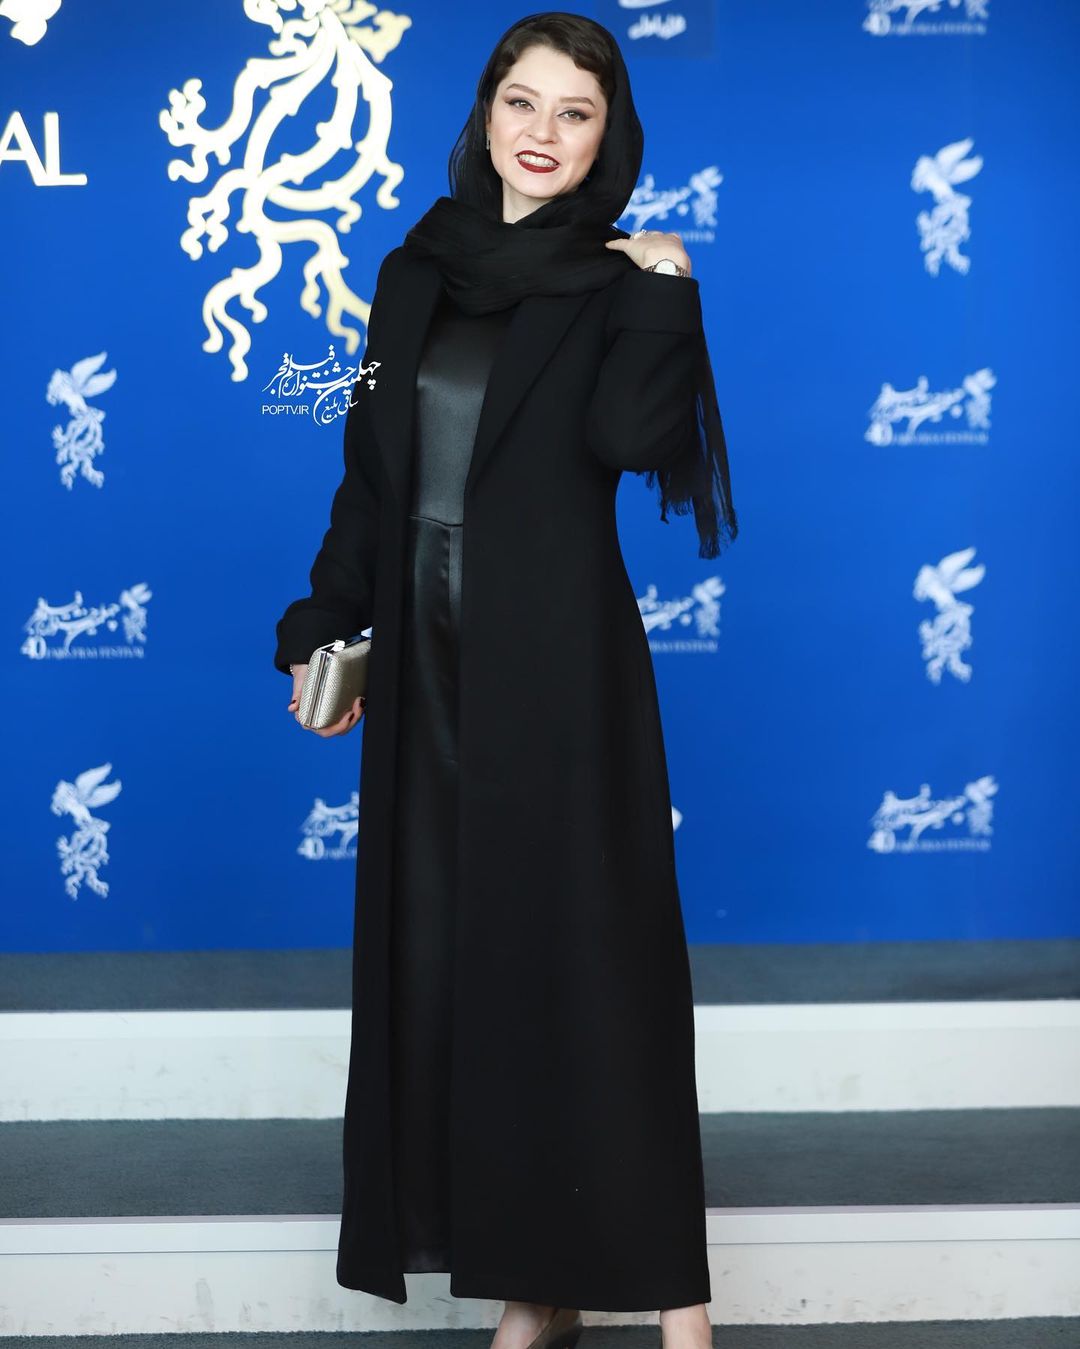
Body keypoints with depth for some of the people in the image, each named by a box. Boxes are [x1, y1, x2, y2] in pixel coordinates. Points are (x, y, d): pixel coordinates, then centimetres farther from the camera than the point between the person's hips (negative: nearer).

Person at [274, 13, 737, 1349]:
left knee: (583, 944, -4)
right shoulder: (414, 276, 12)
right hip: (427, 661, 5)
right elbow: (369, 474, 14)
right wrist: (323, 627, 11)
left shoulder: (613, 284, -1)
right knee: (446, 948, 5)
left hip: (556, 667, -5)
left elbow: (629, 437, -20)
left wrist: (659, 291, -16)